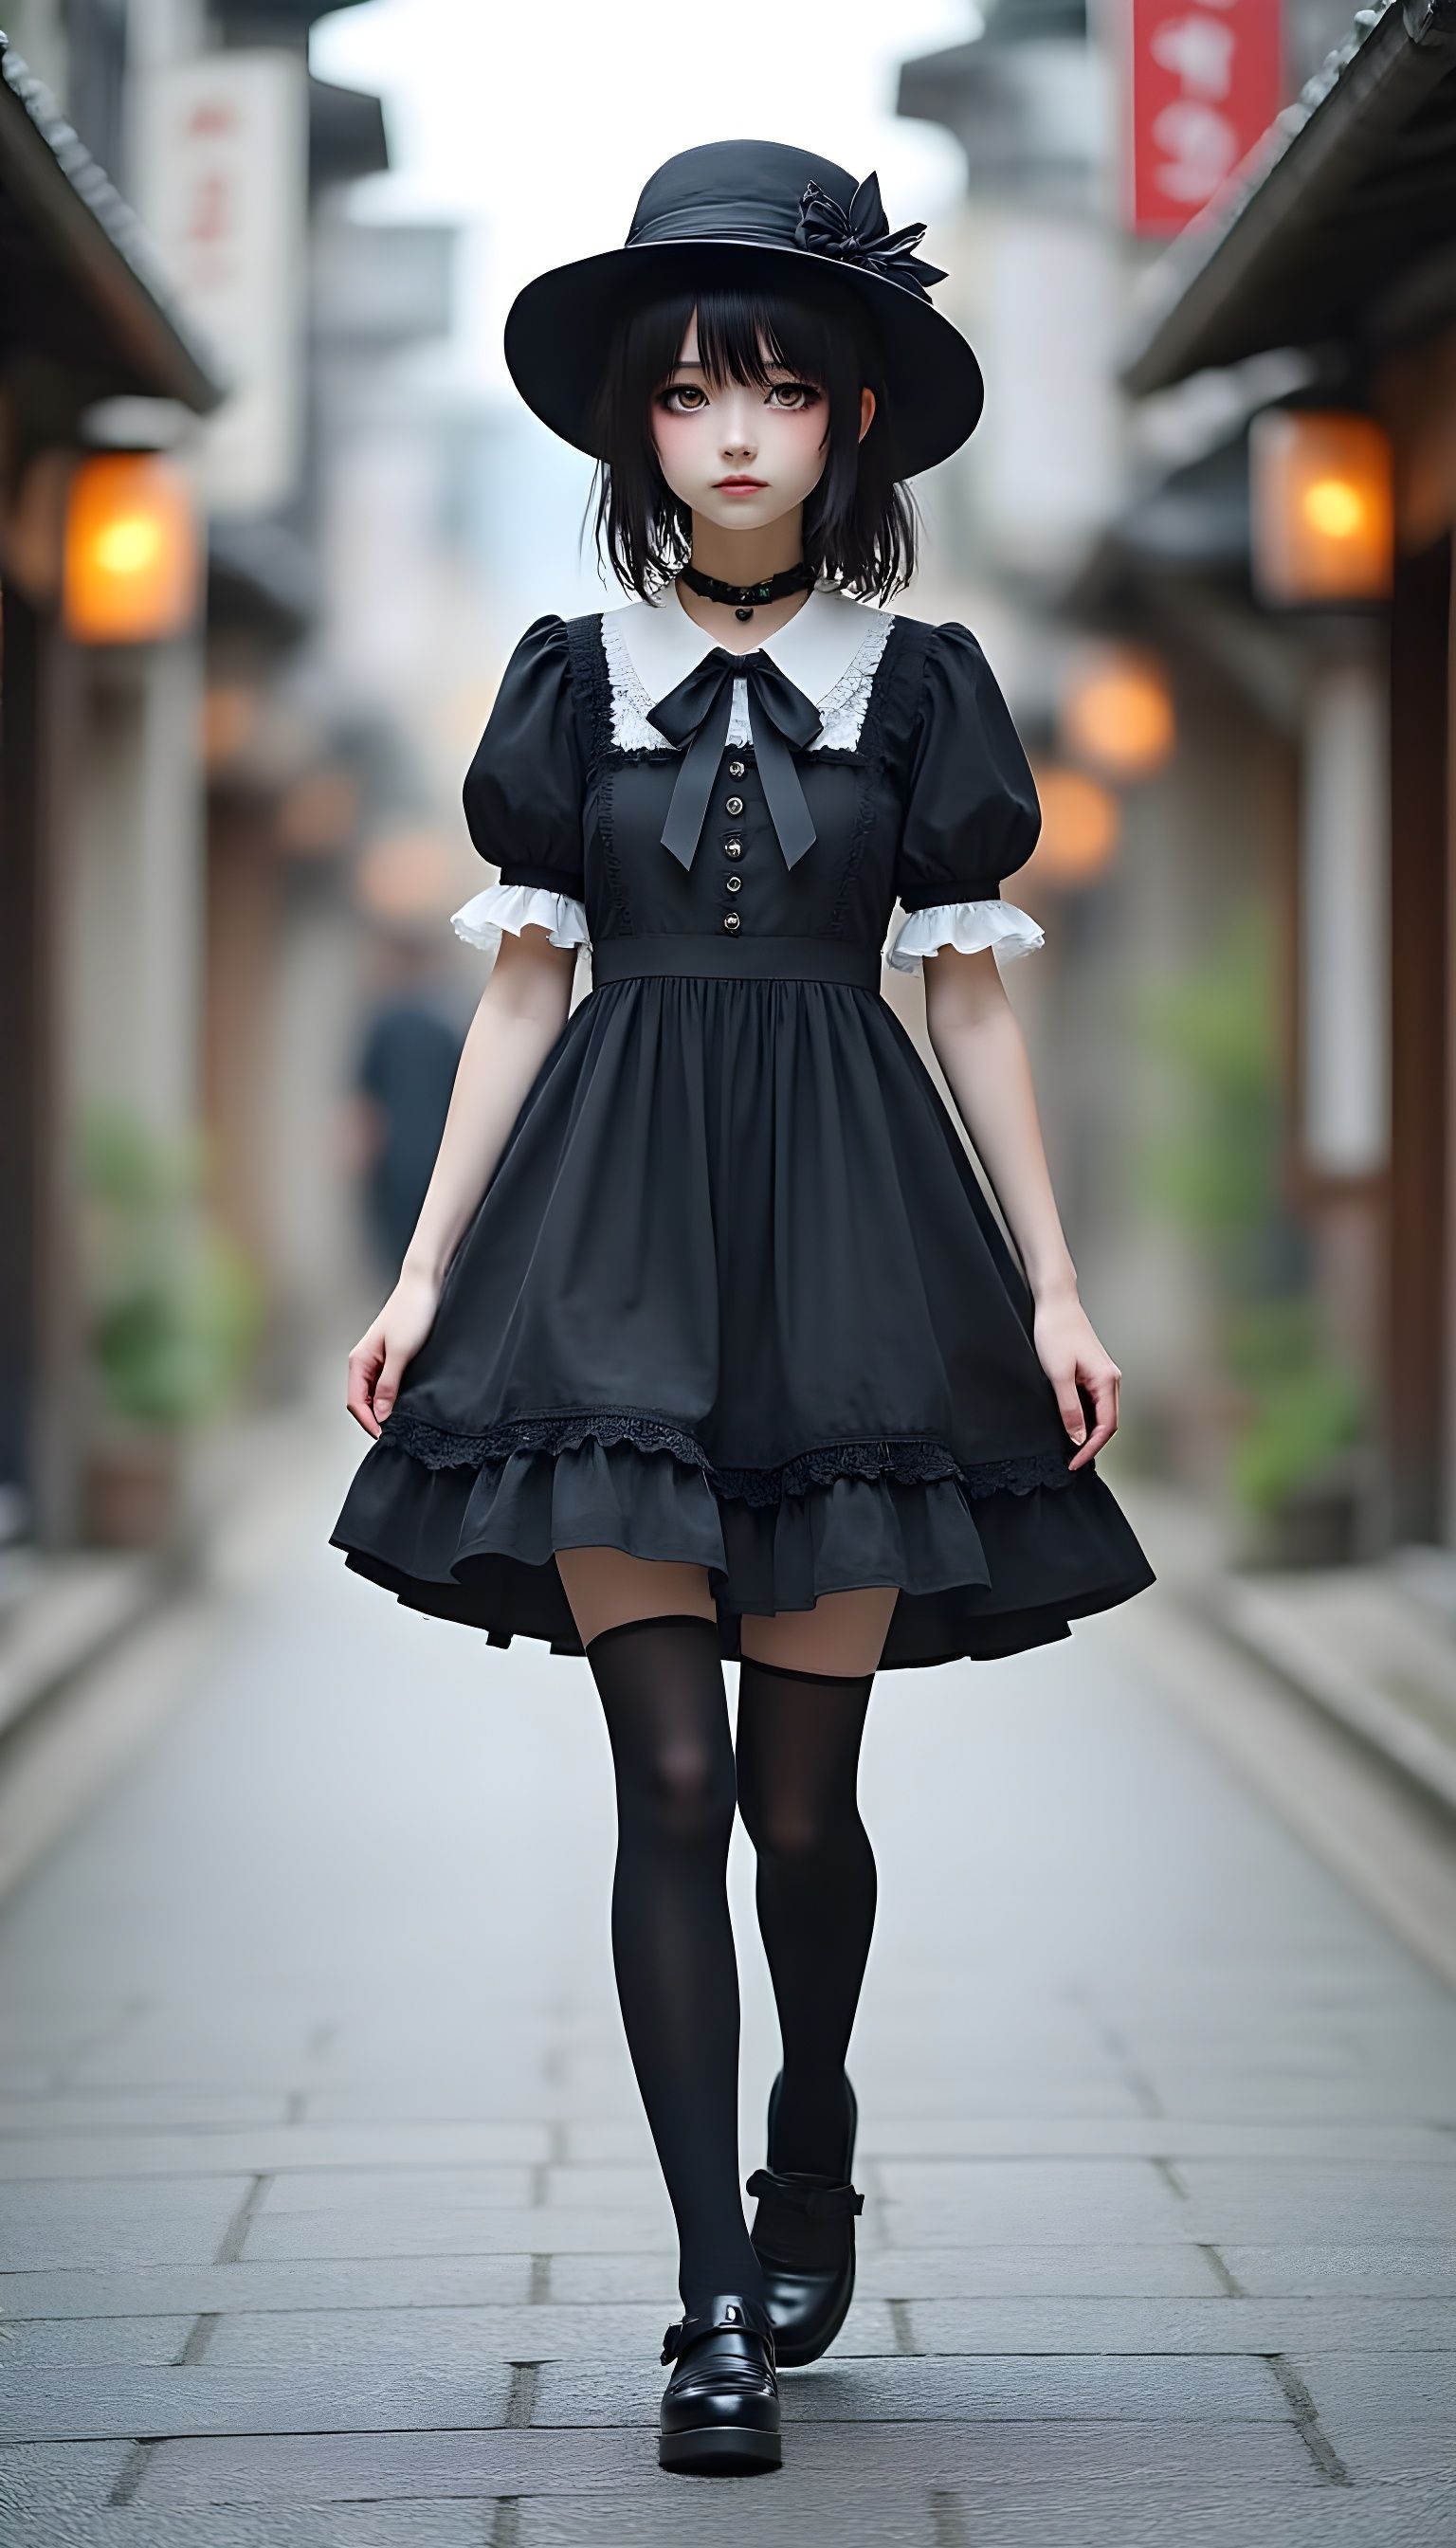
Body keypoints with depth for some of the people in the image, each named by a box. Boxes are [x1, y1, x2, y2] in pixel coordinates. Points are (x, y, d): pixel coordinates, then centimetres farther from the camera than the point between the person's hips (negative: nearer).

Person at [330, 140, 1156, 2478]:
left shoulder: (920, 687, 6)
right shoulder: (575, 680, 8)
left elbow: (970, 1002, 8)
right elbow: (524, 992, 10)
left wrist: (1054, 1287, 3)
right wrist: (426, 1271, 4)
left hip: (846, 1234, 0)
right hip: (615, 1243, 0)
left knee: (801, 1789, 1)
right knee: (670, 1774, -8)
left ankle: (814, 2157, 30)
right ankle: (719, 2305, -5)